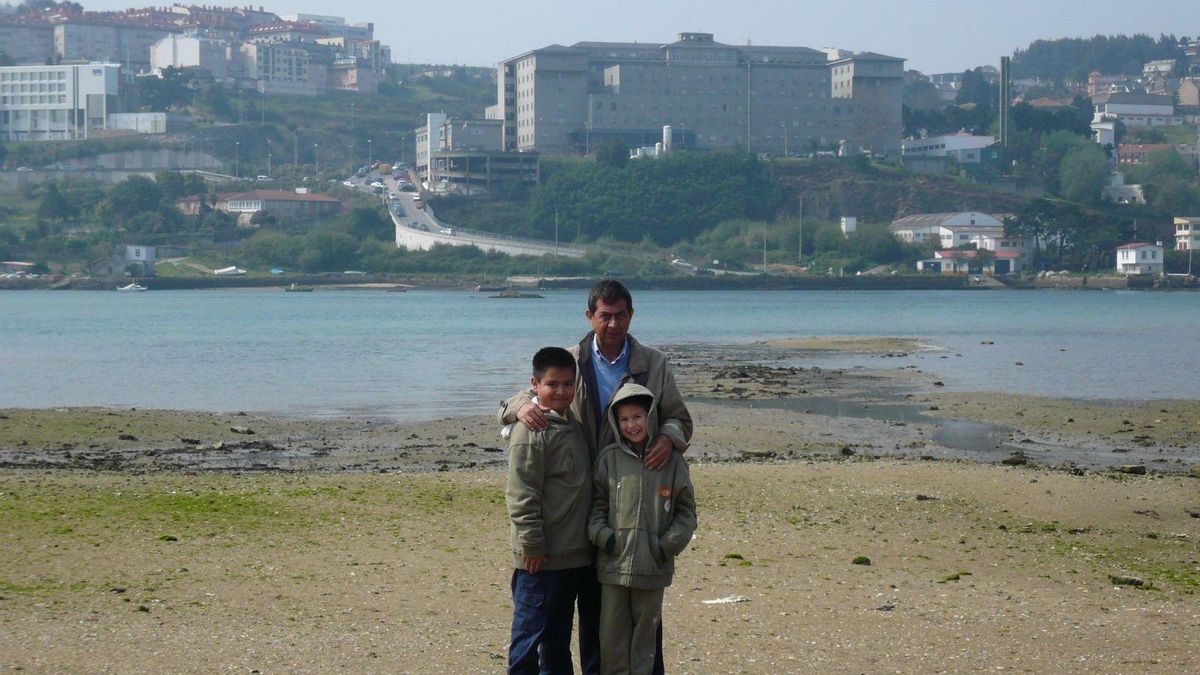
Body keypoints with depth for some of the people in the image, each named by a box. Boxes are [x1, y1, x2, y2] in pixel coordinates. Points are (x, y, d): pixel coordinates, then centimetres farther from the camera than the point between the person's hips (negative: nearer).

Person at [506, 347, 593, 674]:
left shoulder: (572, 425, 12)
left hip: (574, 554, 8)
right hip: (540, 557, -8)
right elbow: (521, 495, -17)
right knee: (530, 632, -2)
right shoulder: (531, 431, -14)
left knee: (558, 635, 17)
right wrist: (532, 543, -19)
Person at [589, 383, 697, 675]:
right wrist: (601, 535, -8)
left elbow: (686, 509, 5)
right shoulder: (609, 457, 1)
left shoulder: (671, 460, 1)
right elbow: (597, 502, 6)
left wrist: (670, 543, -6)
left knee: (646, 632, 10)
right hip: (613, 563, 0)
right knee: (612, 632, 5)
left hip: (653, 566, 0)